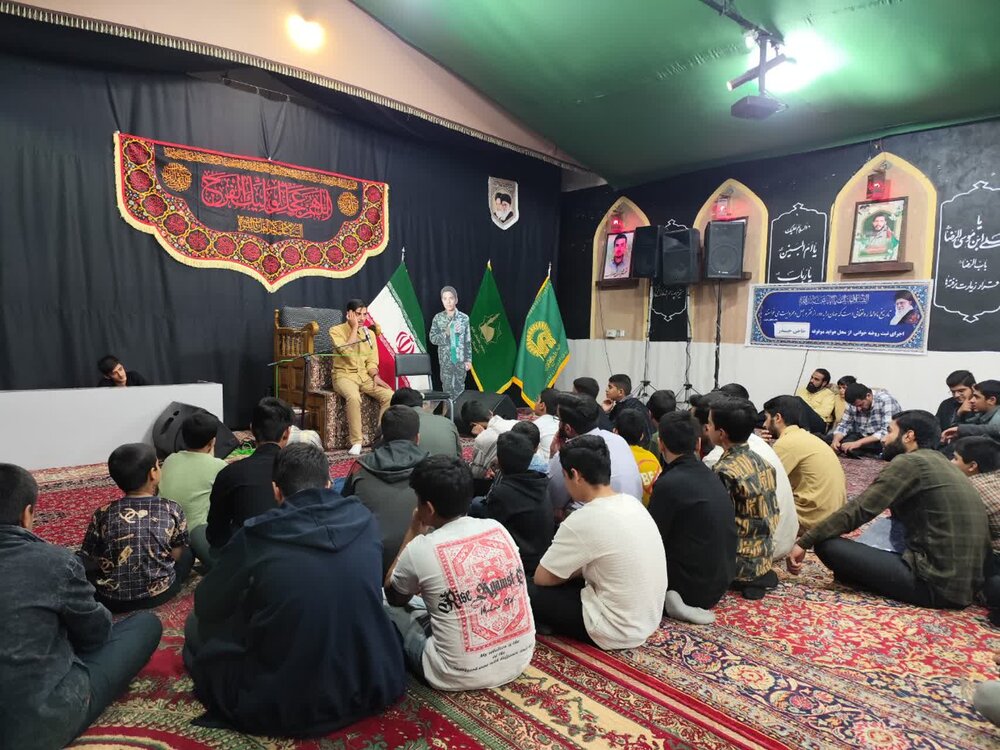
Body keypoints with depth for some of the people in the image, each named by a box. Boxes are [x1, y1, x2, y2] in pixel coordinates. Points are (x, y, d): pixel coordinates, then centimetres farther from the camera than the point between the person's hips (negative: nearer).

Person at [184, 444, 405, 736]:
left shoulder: (257, 534, -13)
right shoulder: (363, 519, -3)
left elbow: (206, 606, 3)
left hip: (286, 705, -2)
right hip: (376, 687, 3)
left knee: (197, 625, 18)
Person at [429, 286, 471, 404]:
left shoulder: (464, 318, -3)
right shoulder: (438, 318, -2)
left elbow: (468, 341, 0)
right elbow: (433, 338, -2)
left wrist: (468, 359, -2)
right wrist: (446, 333, -18)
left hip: (461, 359, 0)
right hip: (446, 360, 0)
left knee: (460, 388, 7)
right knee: (447, 388, 5)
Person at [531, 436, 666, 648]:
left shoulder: (583, 521, -23)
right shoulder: (632, 503, 0)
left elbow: (542, 578, -10)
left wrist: (573, 571, 7)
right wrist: (578, 569, 9)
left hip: (617, 631, -8)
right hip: (649, 619, 8)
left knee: (527, 590, -1)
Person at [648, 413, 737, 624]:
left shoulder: (668, 484, -22)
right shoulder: (711, 477, 3)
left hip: (692, 586, -7)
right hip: (719, 582, 8)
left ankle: (665, 600, -7)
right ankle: (690, 603, 5)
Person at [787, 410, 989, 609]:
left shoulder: (909, 462, -10)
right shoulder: (940, 462, 16)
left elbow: (857, 510, -15)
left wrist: (803, 542, -11)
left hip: (935, 583, -9)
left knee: (828, 545, -13)